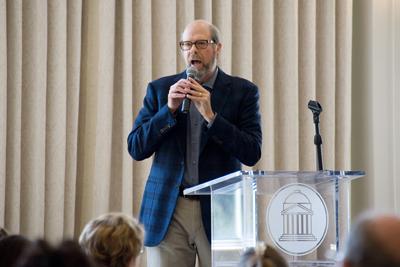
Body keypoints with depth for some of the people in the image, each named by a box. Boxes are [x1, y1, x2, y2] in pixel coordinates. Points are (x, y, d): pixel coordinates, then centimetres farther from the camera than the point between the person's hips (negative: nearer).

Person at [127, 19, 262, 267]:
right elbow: (136, 148, 5)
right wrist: (169, 109, -8)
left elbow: (252, 153, -5)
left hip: (220, 210, -1)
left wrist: (210, 115, -14)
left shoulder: (243, 91, 4)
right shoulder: (160, 89, 10)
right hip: (168, 211, 1)